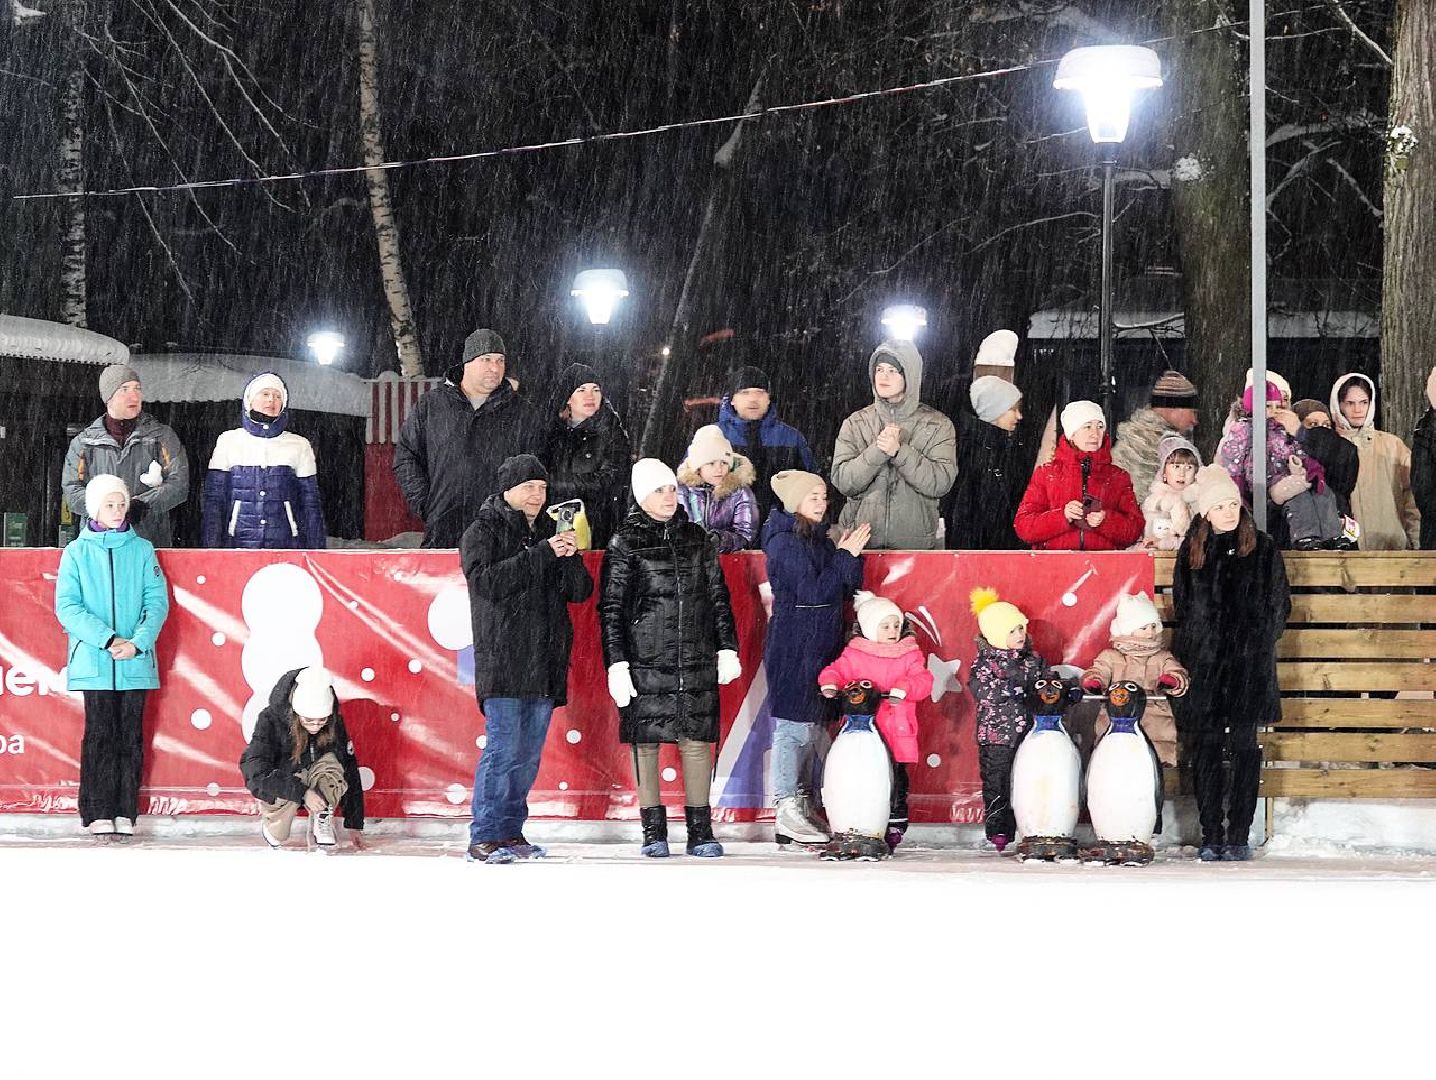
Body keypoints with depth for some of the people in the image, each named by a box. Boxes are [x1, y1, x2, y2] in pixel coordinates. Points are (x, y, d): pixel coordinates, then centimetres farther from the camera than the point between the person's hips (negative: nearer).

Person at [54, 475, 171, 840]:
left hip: (136, 660, 1)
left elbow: (158, 601, 3)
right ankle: (99, 814, -2)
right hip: (93, 660, -1)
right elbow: (67, 606, -3)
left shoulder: (142, 550, 8)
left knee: (131, 735, 2)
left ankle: (125, 814, 5)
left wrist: (138, 642, -13)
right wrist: (108, 639, -14)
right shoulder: (77, 553, 4)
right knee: (100, 734, -4)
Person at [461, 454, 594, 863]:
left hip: (545, 662, 6)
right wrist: (542, 554, -18)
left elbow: (580, 591, 12)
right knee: (502, 748, -12)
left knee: (529, 753, 8)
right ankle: (483, 838, -12)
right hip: (503, 661, -6)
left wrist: (571, 558, -8)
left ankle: (510, 831, 15)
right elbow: (486, 580, -16)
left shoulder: (549, 531, 18)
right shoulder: (483, 532, 2)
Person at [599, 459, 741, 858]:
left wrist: (727, 648, 8)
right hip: (645, 660, -3)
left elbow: (718, 597, 16)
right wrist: (616, 663, -8)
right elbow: (610, 608, -1)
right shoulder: (625, 544, 1)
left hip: (697, 660, 3)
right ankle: (653, 831, 7)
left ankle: (700, 831, 5)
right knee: (645, 741, -1)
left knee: (696, 740, 0)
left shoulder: (697, 539, 12)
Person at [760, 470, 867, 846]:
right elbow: (813, 592, -18)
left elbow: (846, 590, 14)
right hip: (792, 647, -9)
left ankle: (802, 806, 17)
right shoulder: (785, 542, -10)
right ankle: (788, 810, -7)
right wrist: (845, 556, -14)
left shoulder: (820, 539, 16)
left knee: (812, 726, 11)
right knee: (793, 725, -8)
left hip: (820, 646, 9)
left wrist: (848, 554, -1)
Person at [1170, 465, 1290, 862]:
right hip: (1202, 665, 2)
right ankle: (1211, 836, 3)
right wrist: (1195, 647, 6)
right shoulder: (1192, 551, 12)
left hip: (1249, 665, -2)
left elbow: (1278, 605, 7)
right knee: (1205, 747, -1)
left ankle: (1238, 837, -2)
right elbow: (1181, 606, 16)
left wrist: (1256, 644, 0)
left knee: (1244, 746, -4)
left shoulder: (1262, 549, 6)